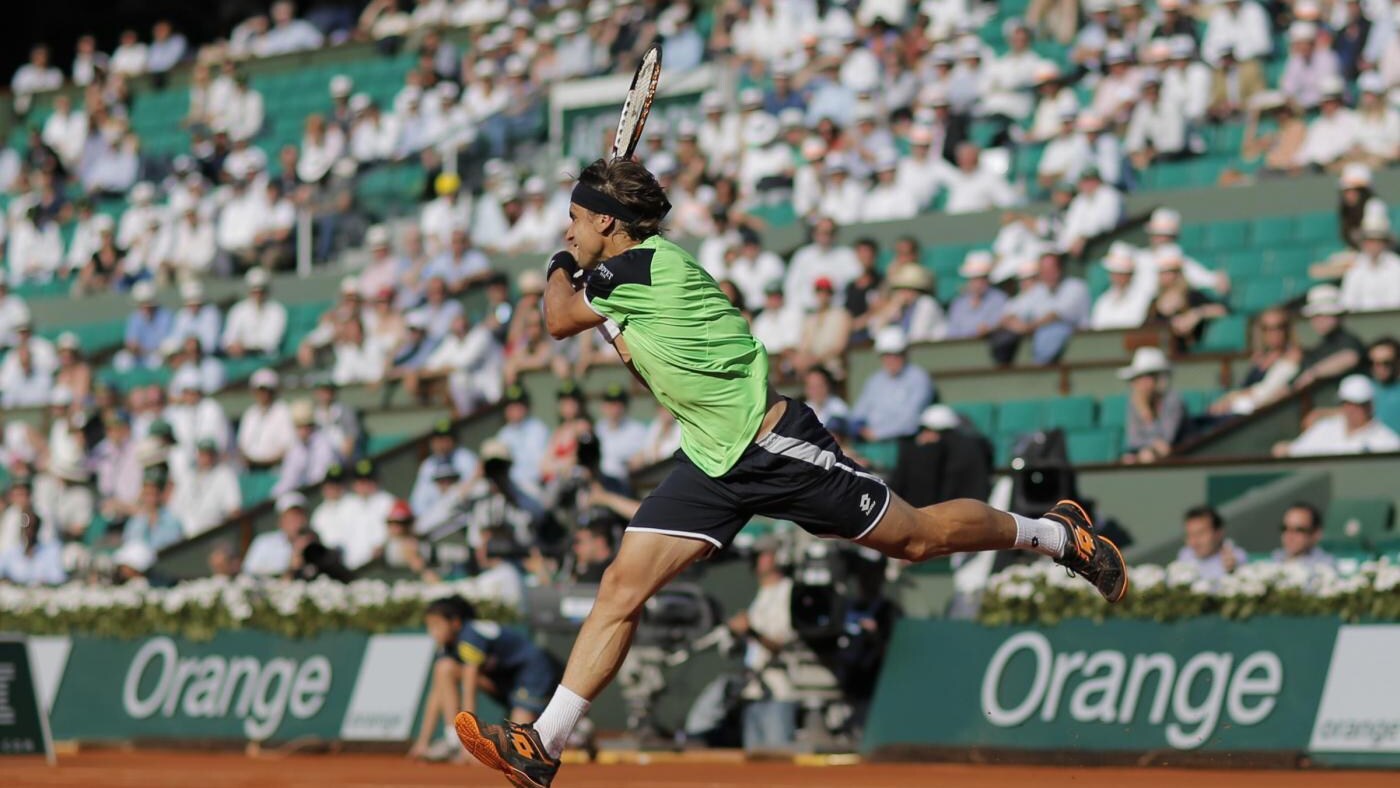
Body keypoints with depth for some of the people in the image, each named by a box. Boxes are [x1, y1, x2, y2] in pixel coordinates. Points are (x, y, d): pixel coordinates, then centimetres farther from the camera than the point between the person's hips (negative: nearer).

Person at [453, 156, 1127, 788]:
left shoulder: (647, 263, -18)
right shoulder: (643, 273, 12)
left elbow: (559, 320, -9)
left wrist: (561, 269, 9)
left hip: (777, 446, -9)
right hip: (709, 464, 9)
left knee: (916, 537, 4)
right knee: (621, 587, -4)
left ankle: (1055, 533, 29)